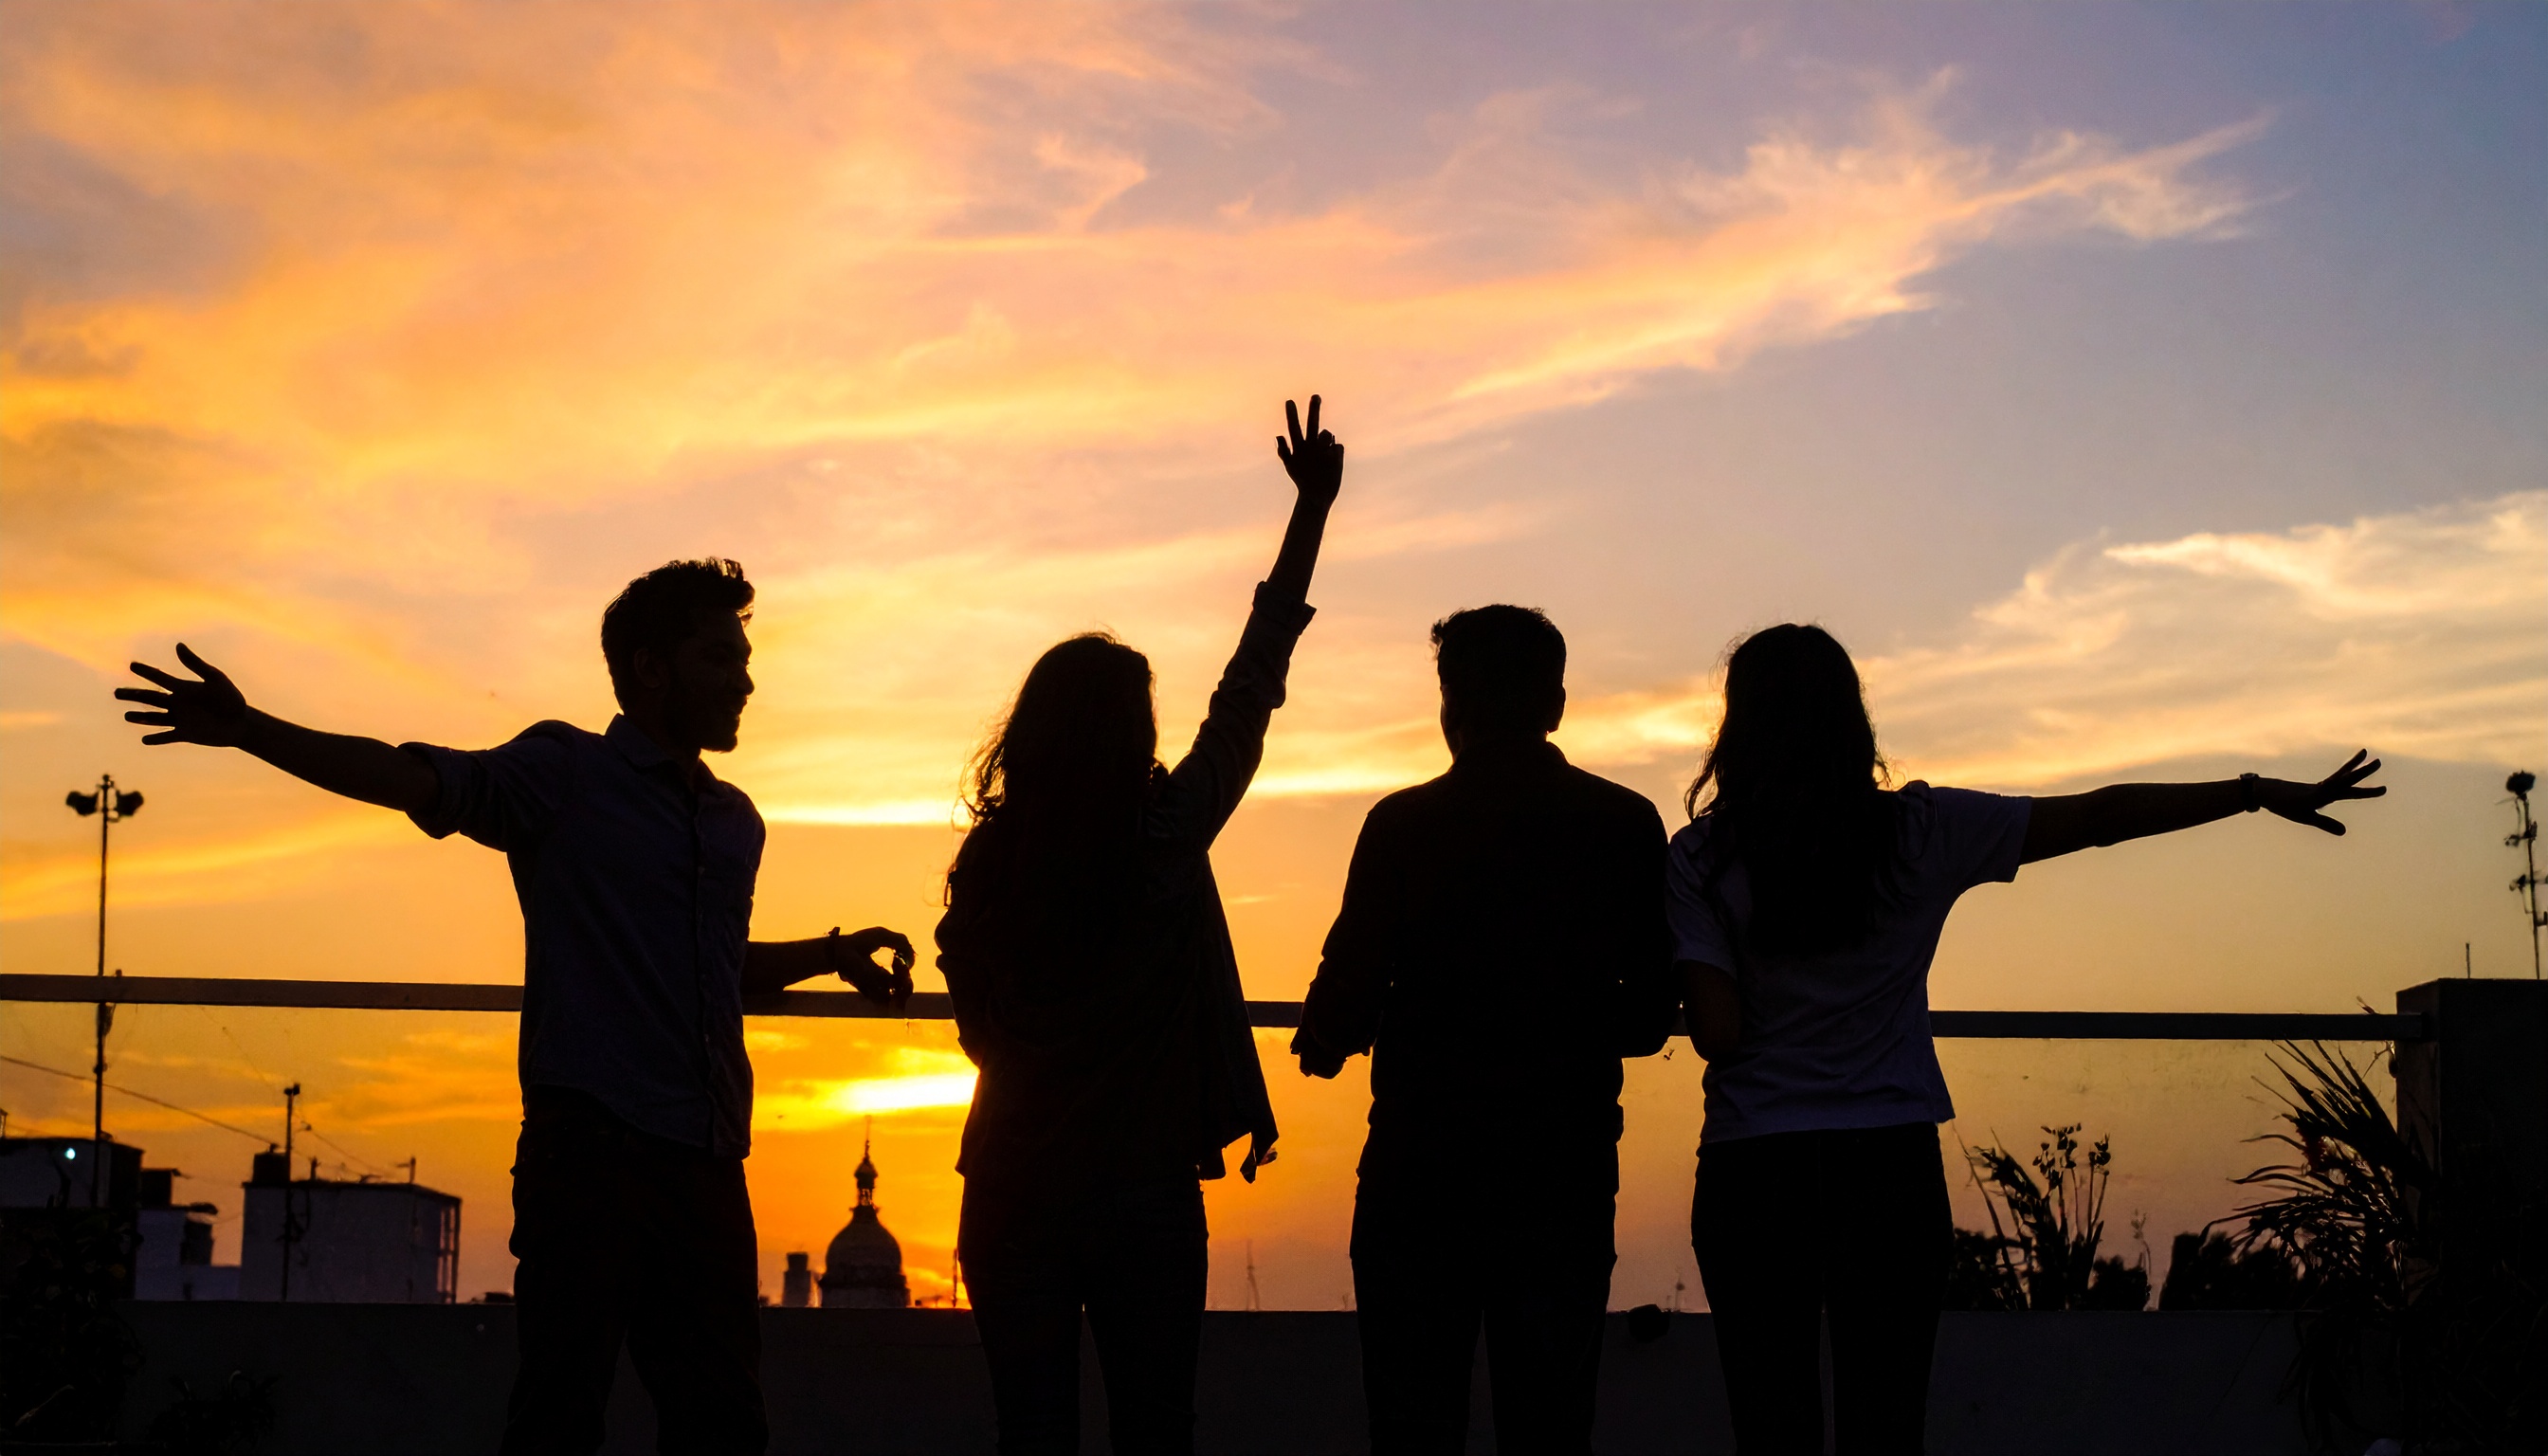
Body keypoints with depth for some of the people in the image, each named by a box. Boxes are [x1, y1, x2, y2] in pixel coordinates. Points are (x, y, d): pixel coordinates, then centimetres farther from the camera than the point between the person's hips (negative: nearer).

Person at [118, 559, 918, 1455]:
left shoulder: (736, 823, 22)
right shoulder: (568, 772, 2)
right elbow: (425, 782, -12)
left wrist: (830, 953, 21)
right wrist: (250, 731, -25)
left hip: (706, 1163, 6)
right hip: (592, 1146, -6)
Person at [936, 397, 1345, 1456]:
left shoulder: (985, 863, 0)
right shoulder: (1166, 837, -7)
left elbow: (979, 1030, 10)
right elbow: (1250, 689, 0)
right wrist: (1312, 512, 7)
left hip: (1014, 1193, 2)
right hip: (1145, 1191, -2)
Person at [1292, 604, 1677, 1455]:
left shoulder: (1402, 825, -5)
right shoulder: (1627, 825, 2)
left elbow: (1346, 994, -7)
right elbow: (1652, 1012, 7)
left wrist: (1322, 1039, 15)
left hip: (1422, 1163, -2)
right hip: (1567, 1162, 2)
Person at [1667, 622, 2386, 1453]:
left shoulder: (1702, 858, -5)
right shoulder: (1921, 832, 0)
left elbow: (1716, 1033, -11)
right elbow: (2103, 817, 5)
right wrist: (2262, 793, 13)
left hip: (1754, 1167, -1)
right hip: (1892, 1165, 2)